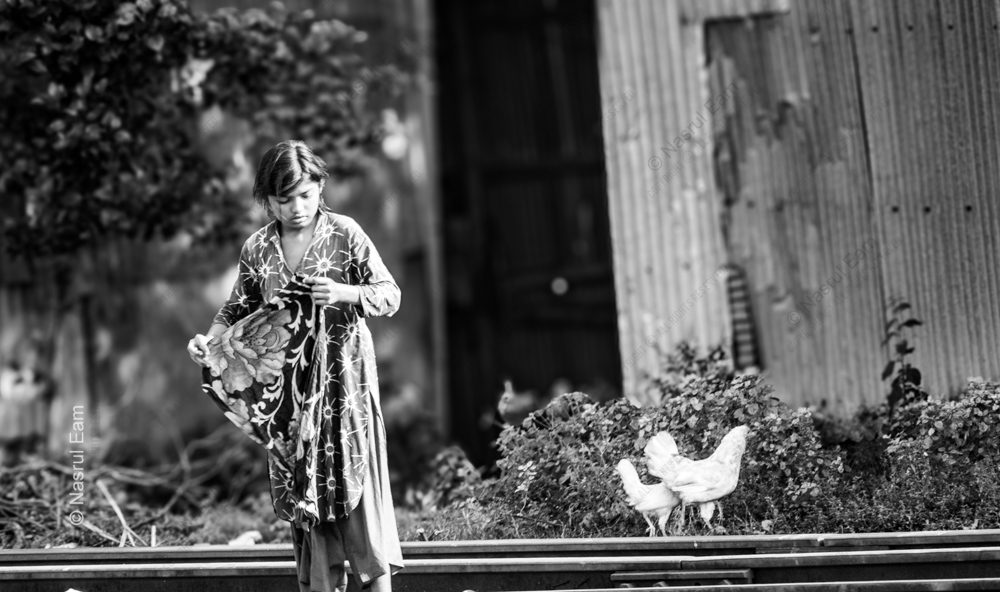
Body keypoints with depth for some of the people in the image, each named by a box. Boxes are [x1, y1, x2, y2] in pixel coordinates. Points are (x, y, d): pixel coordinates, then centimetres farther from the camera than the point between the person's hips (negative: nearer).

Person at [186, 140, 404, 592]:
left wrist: (345, 293, -24)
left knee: (355, 477, -6)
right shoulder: (257, 249, 4)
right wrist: (210, 338, -7)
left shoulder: (345, 234, -5)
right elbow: (239, 309, 13)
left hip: (344, 377, -3)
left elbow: (390, 295, -5)